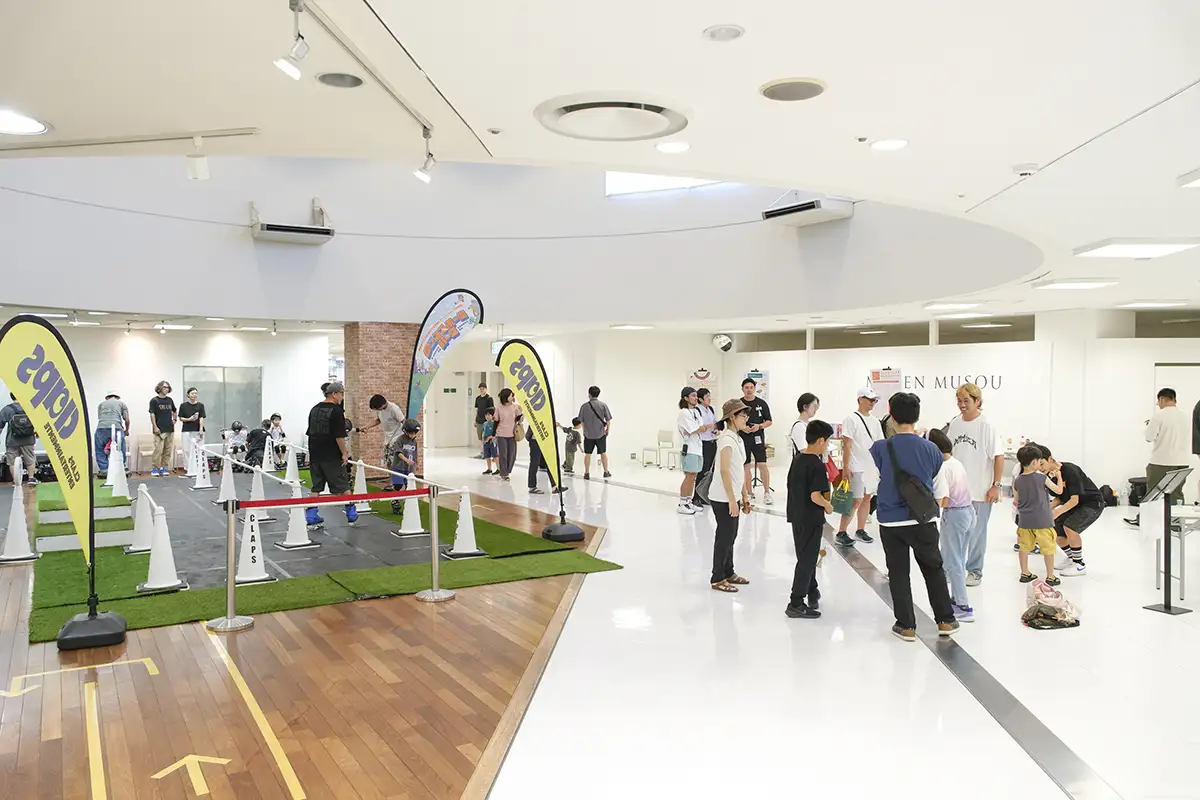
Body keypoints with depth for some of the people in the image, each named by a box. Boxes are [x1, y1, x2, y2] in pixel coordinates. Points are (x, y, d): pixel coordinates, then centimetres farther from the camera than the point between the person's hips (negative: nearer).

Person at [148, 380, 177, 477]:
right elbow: (152, 414, -6)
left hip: (170, 429, 5)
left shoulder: (170, 400, 13)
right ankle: (154, 468, 0)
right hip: (159, 430, -5)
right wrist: (155, 427, -12)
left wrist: (175, 419, 15)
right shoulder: (154, 400, -2)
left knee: (168, 450, 5)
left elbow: (174, 411, 29)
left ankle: (164, 467, 13)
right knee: (158, 449, -10)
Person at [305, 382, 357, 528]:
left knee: (316, 487, 10)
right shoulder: (336, 410, -13)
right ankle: (351, 514, 14)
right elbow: (339, 435, -18)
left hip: (315, 455, 7)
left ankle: (311, 518, 6)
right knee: (343, 486, 5)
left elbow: (311, 432, 18)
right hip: (332, 456, -7)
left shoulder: (314, 409, 11)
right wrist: (344, 453, -11)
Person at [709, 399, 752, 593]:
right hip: (723, 498, -9)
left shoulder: (737, 438, 11)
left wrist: (745, 496, 17)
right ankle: (717, 578, 10)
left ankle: (728, 573, 28)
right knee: (724, 537, -1)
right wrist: (732, 500, -23)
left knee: (730, 536, 16)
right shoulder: (727, 439, -18)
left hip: (732, 497, 9)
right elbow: (724, 471, -23)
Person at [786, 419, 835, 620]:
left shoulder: (797, 458, 5)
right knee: (807, 560, 0)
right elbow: (816, 496, -25)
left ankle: (812, 592, 37)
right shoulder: (817, 465, -20)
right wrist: (828, 506, -6)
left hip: (796, 516, 8)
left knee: (806, 556, 21)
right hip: (811, 520, -8)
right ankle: (796, 604, 3)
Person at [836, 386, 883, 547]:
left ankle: (861, 531, 23)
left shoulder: (874, 421, 11)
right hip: (856, 468, -7)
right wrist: (846, 467, -17)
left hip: (872, 466, 7)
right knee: (856, 500, -7)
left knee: (867, 497, 12)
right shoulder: (851, 420, -10)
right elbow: (847, 445, -13)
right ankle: (841, 533, 1)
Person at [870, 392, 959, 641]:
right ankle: (945, 620, 27)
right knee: (934, 569, 19)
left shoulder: (880, 448, -11)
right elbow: (934, 474, 8)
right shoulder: (930, 449, -6)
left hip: (890, 522, -1)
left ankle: (906, 625, 14)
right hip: (922, 520, 1)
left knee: (898, 574, 10)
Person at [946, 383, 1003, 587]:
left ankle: (974, 571, 23)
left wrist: (995, 486, -13)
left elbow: (999, 456, -11)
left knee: (976, 533, 8)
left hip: (980, 491, -4)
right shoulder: (954, 423, 2)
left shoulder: (985, 425, -12)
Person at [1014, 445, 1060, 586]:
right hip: (1042, 521, -4)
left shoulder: (1017, 481, 1)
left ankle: (1025, 573, 22)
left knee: (1024, 547, 14)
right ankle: (1050, 576, 11)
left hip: (1024, 521, 4)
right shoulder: (1042, 477, -12)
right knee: (1048, 548, 6)